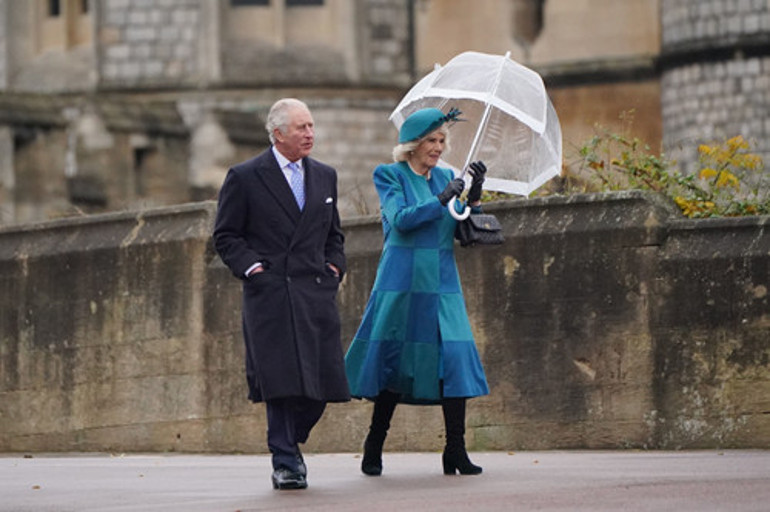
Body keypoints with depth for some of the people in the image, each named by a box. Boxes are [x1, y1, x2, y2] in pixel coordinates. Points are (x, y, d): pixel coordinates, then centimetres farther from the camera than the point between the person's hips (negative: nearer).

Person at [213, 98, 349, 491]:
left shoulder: (324, 176, 16)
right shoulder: (244, 178, 1)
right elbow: (226, 237, 3)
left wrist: (334, 266, 9)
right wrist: (251, 266, -10)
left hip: (316, 293, 4)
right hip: (270, 295, -4)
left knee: (321, 382, 1)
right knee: (282, 381, -9)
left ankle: (290, 443, 25)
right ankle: (285, 463, 0)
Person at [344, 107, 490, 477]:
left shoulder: (445, 178, 15)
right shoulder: (390, 177, 2)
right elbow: (400, 219, -15)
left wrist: (474, 197, -6)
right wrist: (442, 200, -21)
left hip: (442, 284, 4)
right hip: (402, 283, -4)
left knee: (455, 359, -9)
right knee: (394, 362, -2)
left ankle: (455, 450, -10)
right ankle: (374, 449, 11)